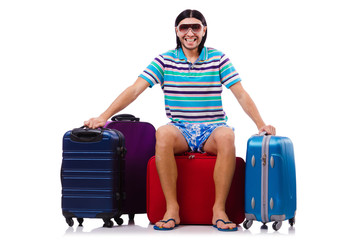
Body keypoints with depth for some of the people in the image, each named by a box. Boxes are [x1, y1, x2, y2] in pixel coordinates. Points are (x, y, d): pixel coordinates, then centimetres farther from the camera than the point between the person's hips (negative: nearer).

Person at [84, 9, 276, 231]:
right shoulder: (165, 60, 6)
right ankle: (172, 209, -29)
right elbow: (135, 90, -1)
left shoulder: (218, 59, 6)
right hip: (180, 130, 0)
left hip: (212, 129, 0)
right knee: (163, 134, -35)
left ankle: (219, 209, -29)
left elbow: (242, 95, 2)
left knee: (227, 136, -36)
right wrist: (104, 116, -13)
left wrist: (261, 125, -11)